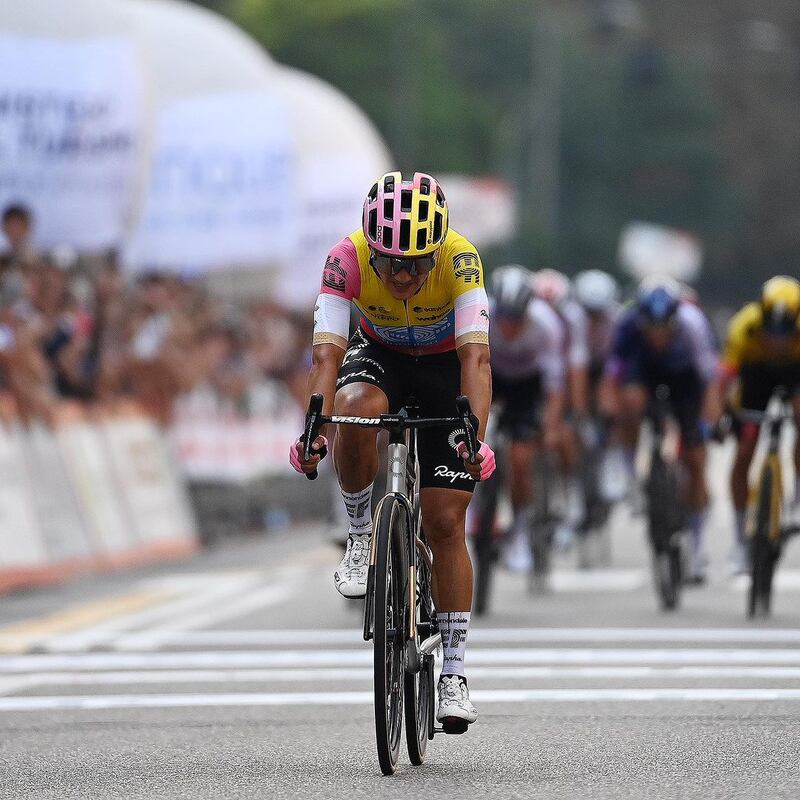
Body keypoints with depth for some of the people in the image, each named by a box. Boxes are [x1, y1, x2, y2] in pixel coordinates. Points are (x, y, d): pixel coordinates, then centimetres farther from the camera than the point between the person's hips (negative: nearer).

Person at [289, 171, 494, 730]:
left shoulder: (461, 259, -34)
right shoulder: (348, 258, -31)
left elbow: (476, 354, -43)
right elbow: (327, 351, -38)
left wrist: (474, 432, -58)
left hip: (446, 368, -1)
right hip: (379, 357, 1)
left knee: (446, 522, -7)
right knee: (354, 411, -36)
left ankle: (454, 672, 4)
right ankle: (361, 534, -11)